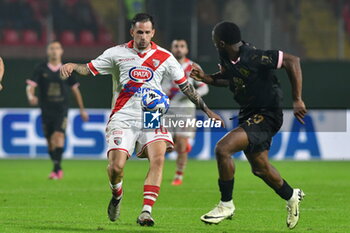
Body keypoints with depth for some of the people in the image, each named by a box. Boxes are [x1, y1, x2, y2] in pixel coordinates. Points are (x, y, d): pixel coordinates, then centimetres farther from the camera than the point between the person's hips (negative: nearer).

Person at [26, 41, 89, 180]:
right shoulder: (41, 69, 3)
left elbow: (75, 89, 13)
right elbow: (31, 85, -4)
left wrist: (82, 109, 16)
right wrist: (31, 96, -28)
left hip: (62, 109, -2)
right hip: (46, 109, 2)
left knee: (59, 134, -20)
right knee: (50, 139, 6)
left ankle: (56, 167, -24)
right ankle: (57, 168, 22)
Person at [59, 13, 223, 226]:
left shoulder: (164, 57, 8)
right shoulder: (117, 53, 6)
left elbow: (186, 86, 14)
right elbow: (89, 69, 6)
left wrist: (206, 109, 13)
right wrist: (72, 66, -16)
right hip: (123, 118, -1)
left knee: (158, 158, -24)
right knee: (116, 166, -15)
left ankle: (146, 212, -23)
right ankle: (117, 197, 20)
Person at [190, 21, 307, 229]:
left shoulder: (253, 57, -27)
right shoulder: (227, 58, -1)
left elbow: (292, 61, -25)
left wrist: (297, 100, -25)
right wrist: (205, 78, 2)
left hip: (266, 116, -9)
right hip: (249, 115, 9)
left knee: (223, 149, -22)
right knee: (260, 168, 20)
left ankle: (226, 204, -7)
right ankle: (292, 196, 46)